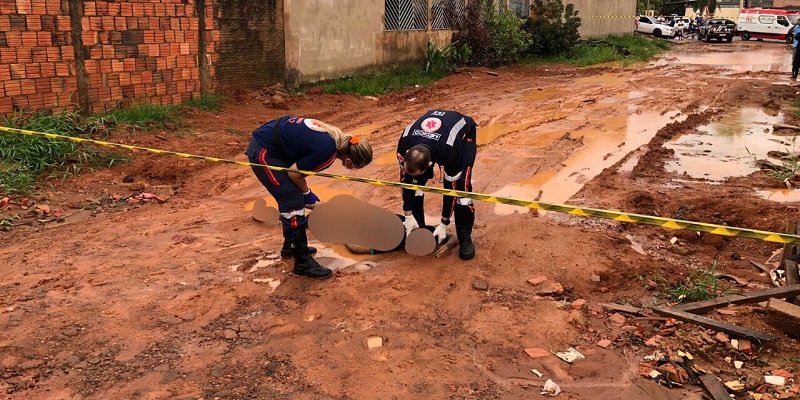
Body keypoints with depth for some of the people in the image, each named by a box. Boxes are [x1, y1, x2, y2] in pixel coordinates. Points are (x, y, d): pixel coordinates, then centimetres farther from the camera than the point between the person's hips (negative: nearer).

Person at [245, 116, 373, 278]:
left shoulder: (337, 138, 0)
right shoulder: (327, 153, -26)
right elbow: (294, 174, -15)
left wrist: (305, 194, 5)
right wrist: (307, 194, 0)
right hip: (263, 152, -10)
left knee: (291, 199, 19)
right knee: (294, 203, -8)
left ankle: (291, 246, 37)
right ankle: (303, 263, 2)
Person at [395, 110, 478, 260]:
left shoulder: (449, 152, -45)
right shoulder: (404, 143, -34)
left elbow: (451, 187, -31)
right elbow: (406, 178, -19)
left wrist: (444, 224, -21)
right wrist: (408, 215, -14)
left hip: (463, 133, -4)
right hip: (429, 133, 4)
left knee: (461, 185, -20)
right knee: (415, 180, -10)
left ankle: (465, 238, -7)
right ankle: (417, 229, 7)